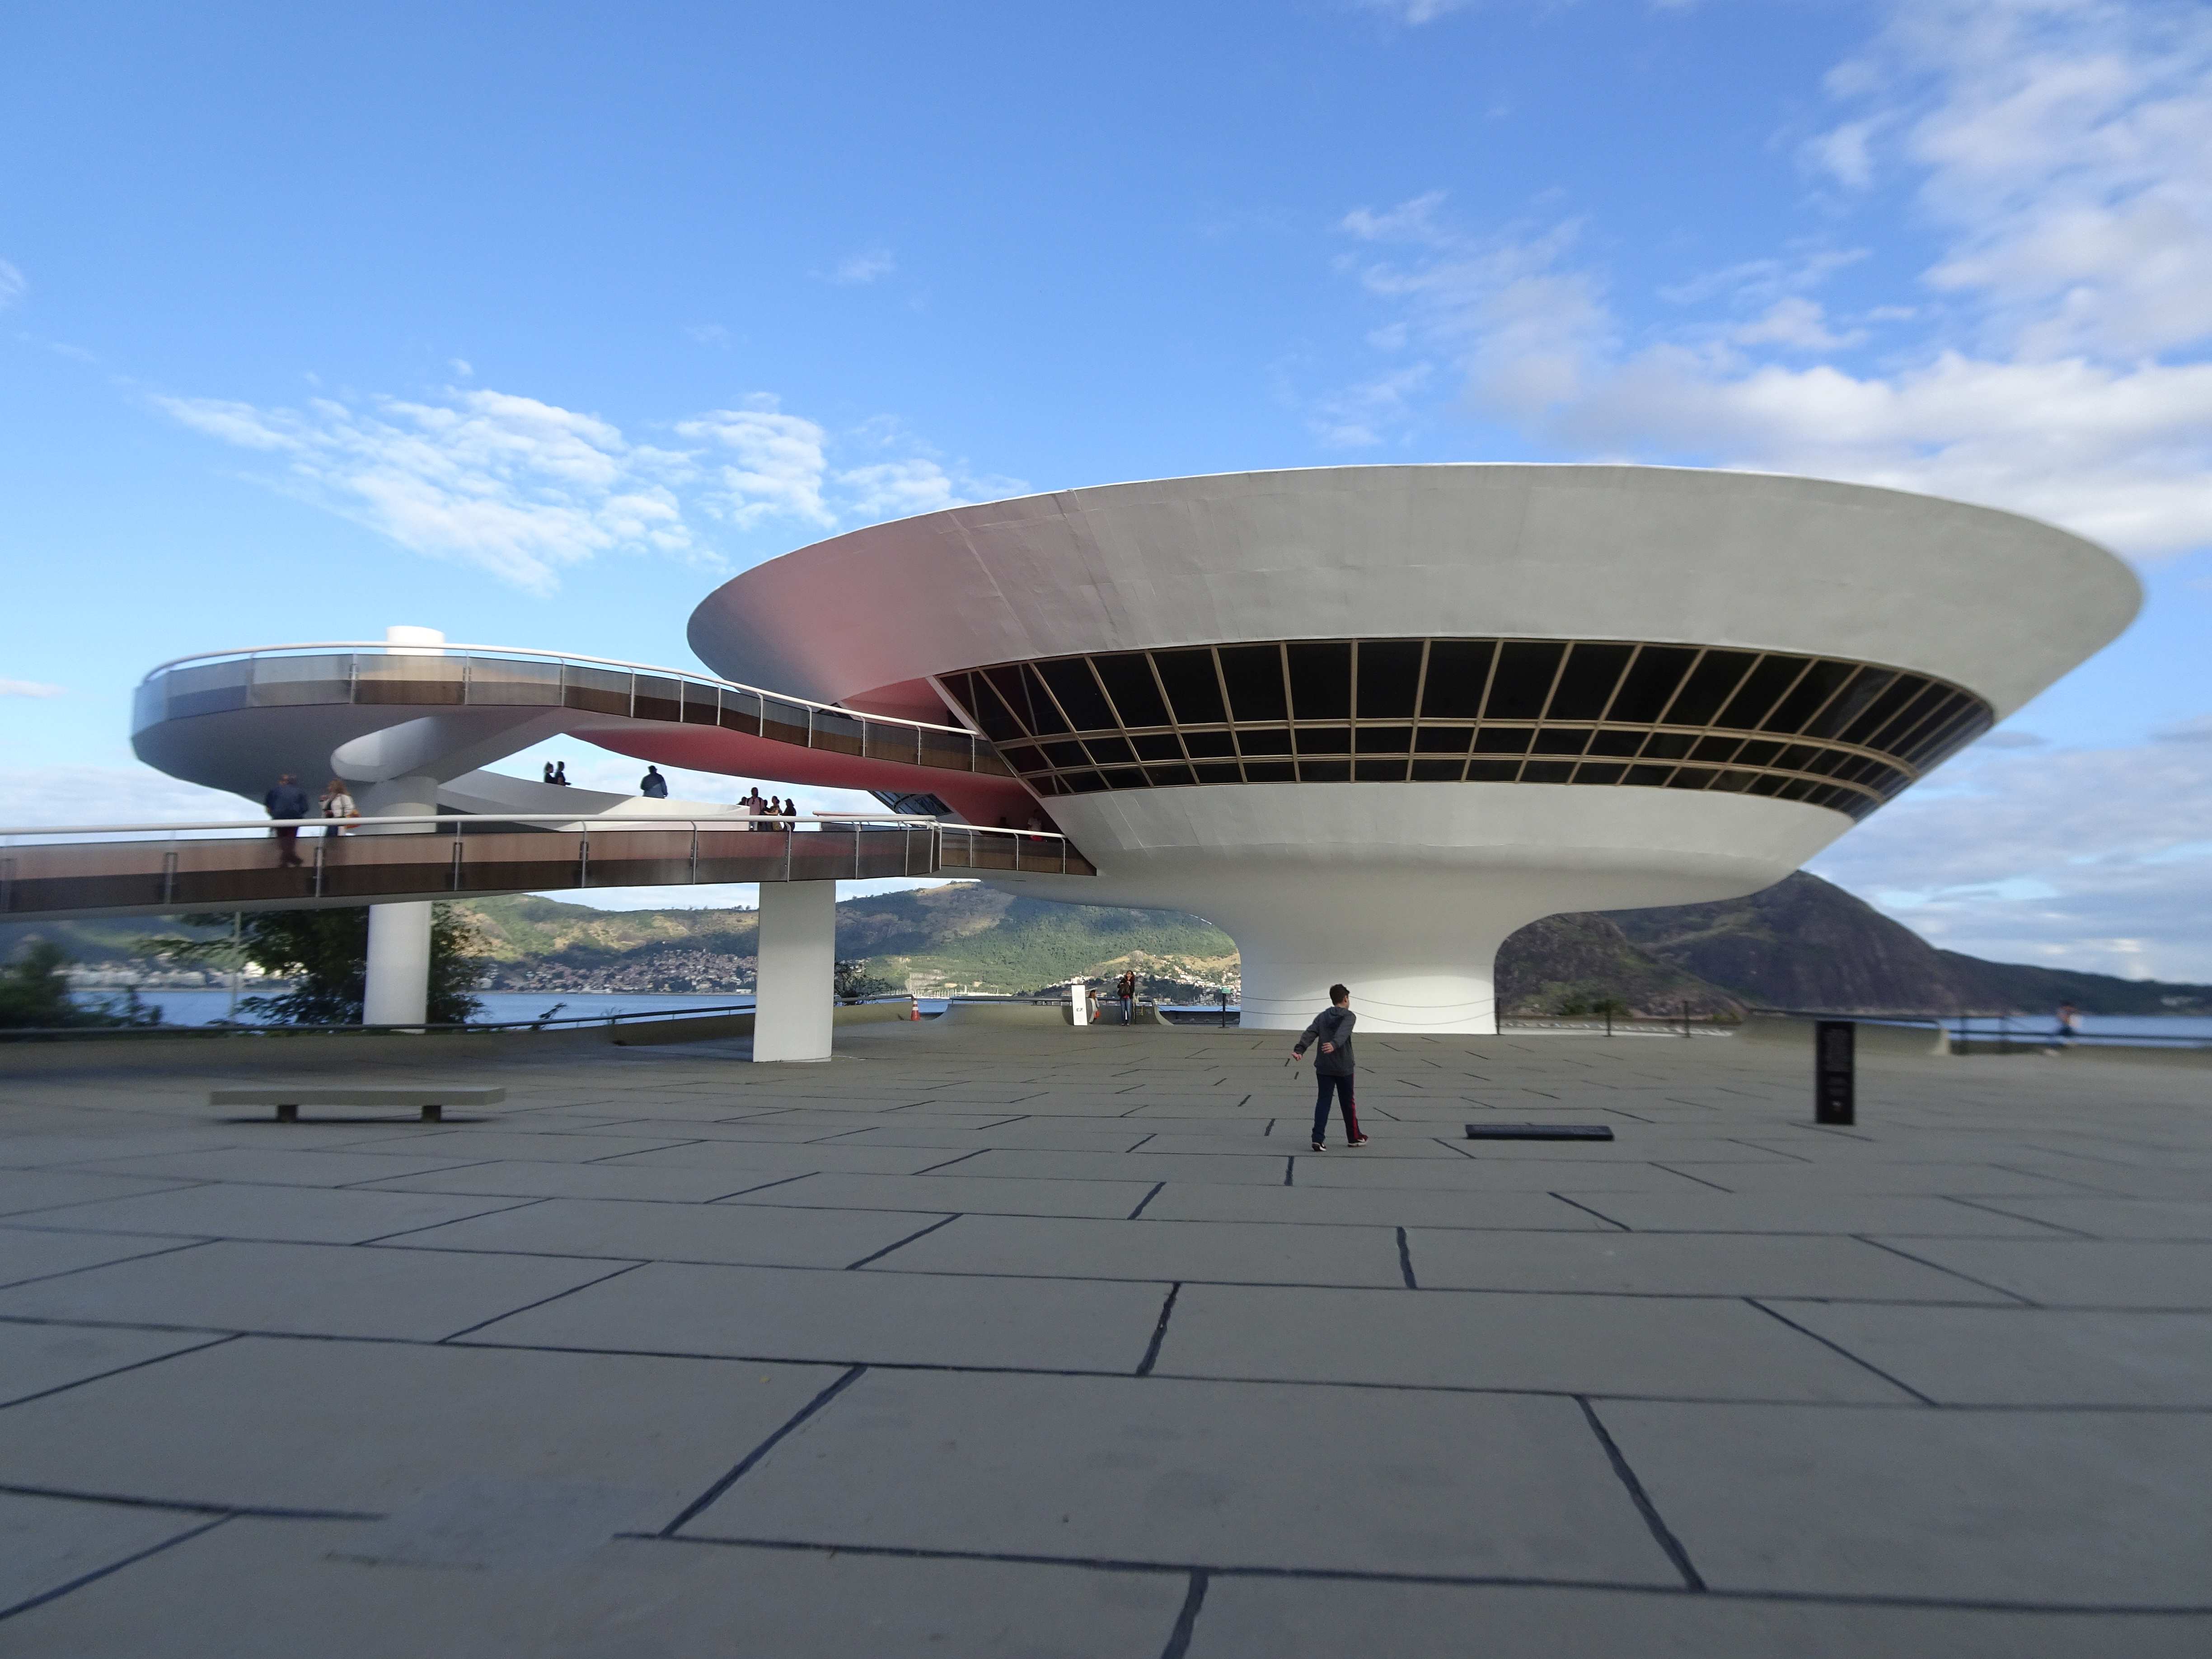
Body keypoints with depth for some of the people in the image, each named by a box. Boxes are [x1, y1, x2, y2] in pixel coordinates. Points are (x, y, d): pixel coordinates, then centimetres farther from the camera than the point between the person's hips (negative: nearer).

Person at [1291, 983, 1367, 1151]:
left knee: (1323, 1101, 4)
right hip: (1343, 1068, -3)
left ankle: (1318, 1139, -9)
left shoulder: (1322, 1016, 10)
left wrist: (1299, 1050, -18)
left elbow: (1310, 1034, -5)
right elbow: (1343, 1032, -25)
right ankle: (1354, 1137, 25)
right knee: (1347, 1103, 11)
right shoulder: (1349, 1016, -4)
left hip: (1323, 1067, 3)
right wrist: (1334, 1045, -42)